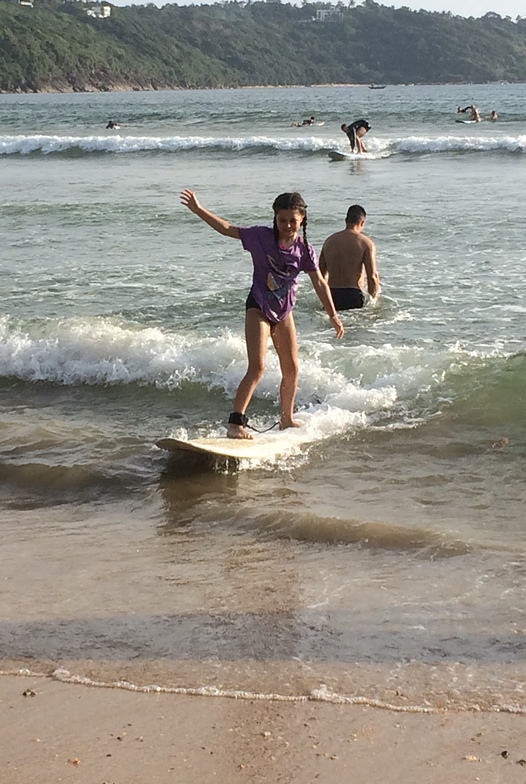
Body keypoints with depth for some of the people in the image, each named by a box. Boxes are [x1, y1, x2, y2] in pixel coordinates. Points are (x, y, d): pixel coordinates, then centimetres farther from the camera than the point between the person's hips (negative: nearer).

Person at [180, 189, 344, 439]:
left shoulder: (305, 249, -5)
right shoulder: (261, 236, -12)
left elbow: (319, 282, -4)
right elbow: (227, 229, -11)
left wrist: (333, 316, -5)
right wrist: (198, 209, -19)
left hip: (283, 311, 5)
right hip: (258, 308, -5)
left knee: (291, 370, 13)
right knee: (257, 367, -19)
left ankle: (287, 419, 33)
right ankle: (235, 423, -21)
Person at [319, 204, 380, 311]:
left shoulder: (329, 241, 15)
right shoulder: (365, 242, 0)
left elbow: (321, 274, 20)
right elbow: (372, 276, -6)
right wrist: (373, 296, 12)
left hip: (332, 297, 5)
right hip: (353, 295, -5)